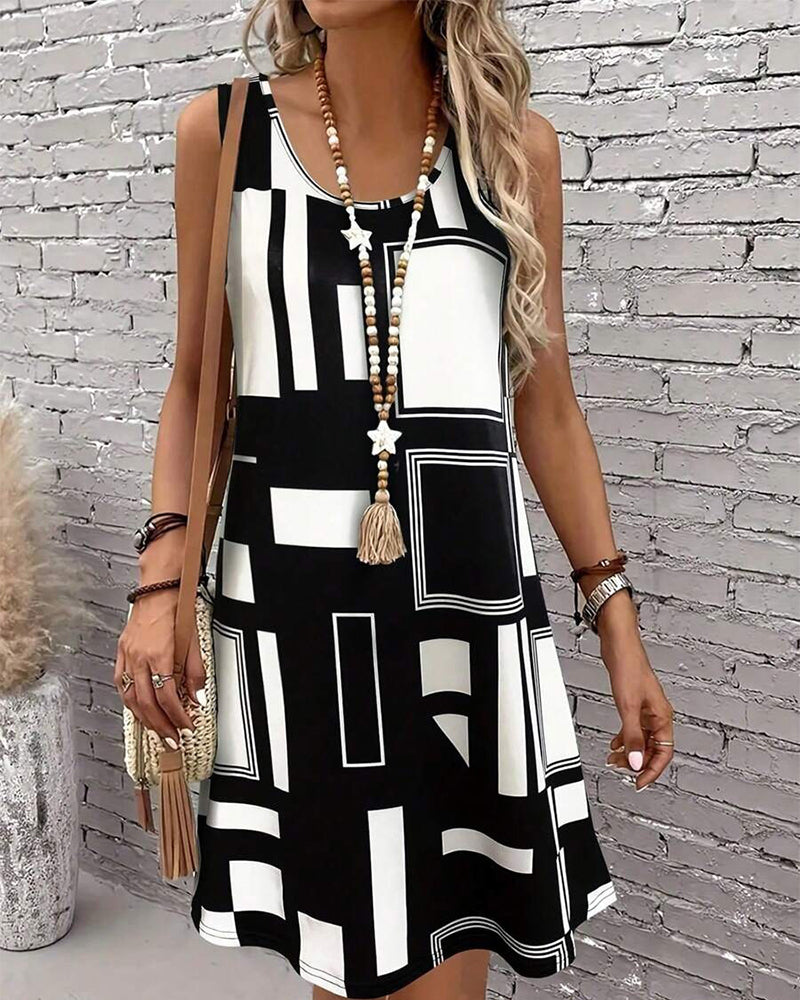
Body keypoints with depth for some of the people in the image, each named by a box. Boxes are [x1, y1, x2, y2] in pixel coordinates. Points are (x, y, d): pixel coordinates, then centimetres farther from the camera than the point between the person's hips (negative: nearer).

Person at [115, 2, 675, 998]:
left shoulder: (515, 145, 5)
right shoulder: (222, 131, 4)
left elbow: (546, 405, 8)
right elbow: (195, 379, 8)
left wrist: (617, 623, 7)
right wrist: (162, 576, -4)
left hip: (471, 597, 1)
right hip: (287, 599, 0)